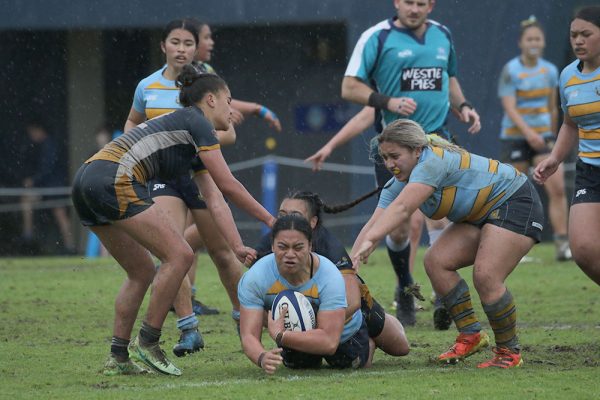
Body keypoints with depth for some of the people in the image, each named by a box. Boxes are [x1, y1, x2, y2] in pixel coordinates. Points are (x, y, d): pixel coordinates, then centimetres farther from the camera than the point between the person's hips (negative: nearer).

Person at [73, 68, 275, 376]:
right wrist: (270, 220, 8)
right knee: (179, 256, -7)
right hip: (114, 180, -10)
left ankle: (118, 358, 15)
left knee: (142, 272, 18)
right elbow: (227, 186, -1)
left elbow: (215, 200, 23)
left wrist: (237, 246, 14)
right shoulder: (196, 123, 1)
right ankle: (147, 342, -3)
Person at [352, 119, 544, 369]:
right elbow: (375, 222, -10)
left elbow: (401, 208, -42)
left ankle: (510, 352, -6)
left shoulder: (432, 162, -29)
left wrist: (369, 240, -52)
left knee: (485, 277, -23)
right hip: (481, 216, 9)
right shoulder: (399, 183, -2)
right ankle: (470, 336, 3)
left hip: (515, 202, -9)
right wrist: (350, 261, -23)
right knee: (435, 261, -7)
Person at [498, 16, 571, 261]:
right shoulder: (510, 71, -8)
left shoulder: (550, 71, 7)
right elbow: (509, 108, -17)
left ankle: (562, 244, -10)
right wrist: (529, 132, -29)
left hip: (543, 136, 4)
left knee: (557, 188, -11)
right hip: (515, 137, -4)